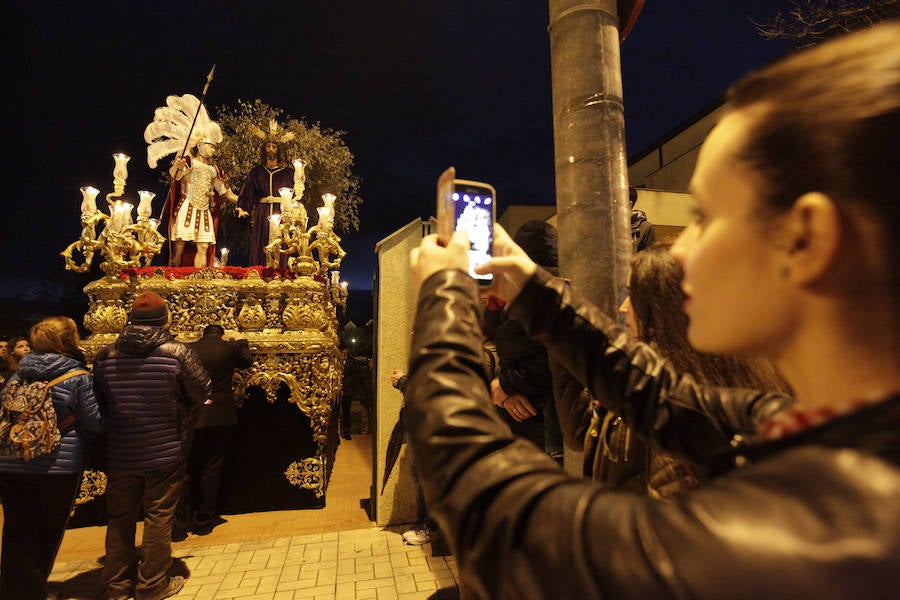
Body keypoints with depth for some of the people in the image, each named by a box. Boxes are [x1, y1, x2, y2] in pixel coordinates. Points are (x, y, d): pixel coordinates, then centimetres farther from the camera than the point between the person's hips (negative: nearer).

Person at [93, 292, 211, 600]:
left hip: (120, 455, 4)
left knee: (120, 517, 20)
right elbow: (202, 393, -9)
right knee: (159, 516, 11)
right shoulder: (177, 352, -16)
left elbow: (98, 402, 5)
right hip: (166, 453, -4)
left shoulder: (105, 355, -4)